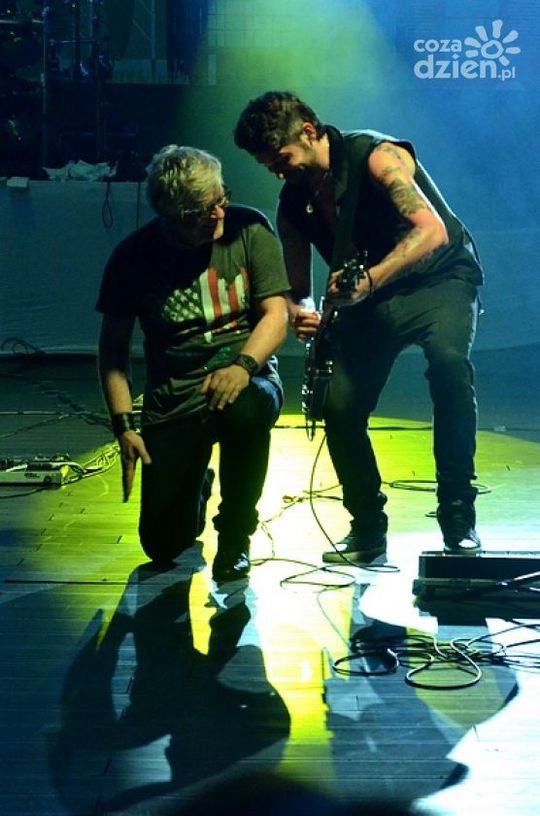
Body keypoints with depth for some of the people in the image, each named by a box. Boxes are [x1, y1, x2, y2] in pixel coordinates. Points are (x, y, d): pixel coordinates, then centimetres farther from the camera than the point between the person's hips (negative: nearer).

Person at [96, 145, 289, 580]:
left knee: (247, 410, -40)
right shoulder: (134, 256, -5)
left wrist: (242, 366, -29)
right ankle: (196, 487, 33)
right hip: (172, 400, 1)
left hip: (245, 380, -1)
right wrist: (124, 425, -8)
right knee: (163, 545, -7)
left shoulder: (250, 229, -7)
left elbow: (275, 316, -10)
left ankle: (235, 537, -12)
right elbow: (114, 348, 2)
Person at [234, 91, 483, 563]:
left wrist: (369, 280, -43)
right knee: (340, 407, -12)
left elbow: (432, 231, -31)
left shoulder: (374, 156, -20)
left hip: (440, 279, -6)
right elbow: (297, 288, 8)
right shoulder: (294, 202, 0)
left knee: (448, 361, -36)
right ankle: (368, 530, 9)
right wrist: (301, 313, -17)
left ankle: (458, 519, -24)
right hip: (370, 296, 6)